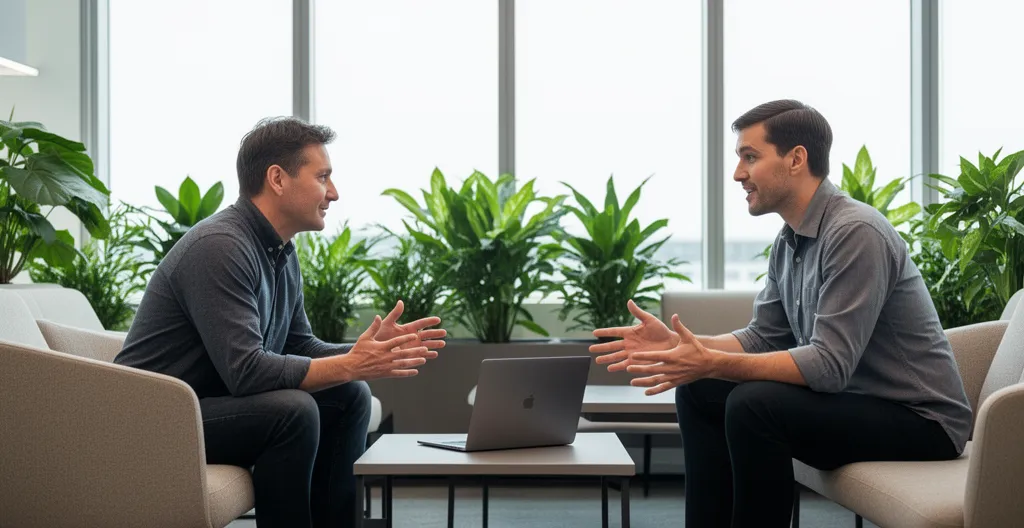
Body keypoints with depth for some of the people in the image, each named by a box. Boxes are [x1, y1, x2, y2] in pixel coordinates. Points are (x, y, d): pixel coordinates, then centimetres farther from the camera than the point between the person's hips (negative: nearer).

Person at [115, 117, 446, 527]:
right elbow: (246, 370, -30)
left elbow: (300, 350, 11)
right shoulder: (220, 246, -23)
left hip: (220, 400, 9)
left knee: (349, 397, 1)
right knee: (293, 410, -28)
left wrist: (369, 352, -5)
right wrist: (350, 365, -25)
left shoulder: (281, 252, 7)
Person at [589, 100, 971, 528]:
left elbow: (829, 364, -28)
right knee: (699, 392, 4)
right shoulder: (789, 241, 7)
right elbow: (763, 339, 8)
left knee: (754, 406, -27)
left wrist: (713, 363, -32)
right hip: (854, 399, 9)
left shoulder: (855, 233, -22)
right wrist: (675, 345, -6)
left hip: (919, 420, -9)